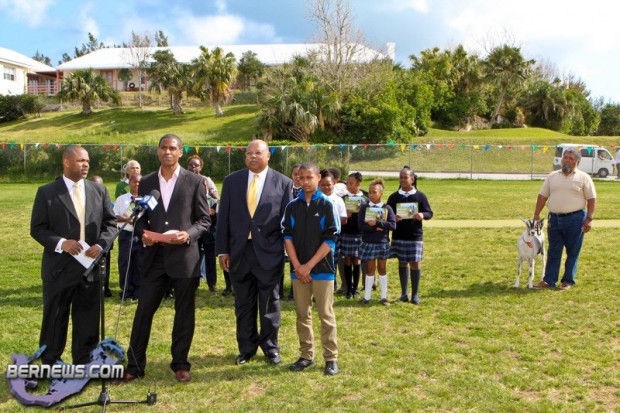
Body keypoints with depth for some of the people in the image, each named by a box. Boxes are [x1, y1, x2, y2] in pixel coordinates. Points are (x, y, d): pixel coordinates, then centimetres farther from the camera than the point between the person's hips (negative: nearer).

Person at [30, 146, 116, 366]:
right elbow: (37, 228, -3)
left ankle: (84, 365, 22)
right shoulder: (47, 192, -1)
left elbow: (111, 222, 8)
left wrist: (101, 244, -10)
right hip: (59, 267, -3)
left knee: (88, 319, 9)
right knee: (55, 319, 9)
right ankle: (50, 366, 24)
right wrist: (60, 243, -19)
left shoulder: (99, 190, 8)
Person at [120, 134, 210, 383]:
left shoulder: (194, 182, 1)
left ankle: (180, 364, 21)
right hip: (155, 256, 2)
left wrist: (189, 234, -17)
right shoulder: (145, 183, 9)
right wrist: (143, 233, -9)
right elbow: (140, 218, 12)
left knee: (184, 312, 7)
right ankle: (134, 365, 17)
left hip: (184, 256, -2)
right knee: (144, 310, 4)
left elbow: (204, 220, 1)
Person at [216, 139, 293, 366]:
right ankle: (246, 347, 27)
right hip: (239, 251, 2)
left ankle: (271, 347, 26)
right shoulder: (231, 181, 6)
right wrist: (222, 250, 0)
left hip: (269, 252, -2)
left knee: (269, 303, 9)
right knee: (243, 304, 11)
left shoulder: (283, 183, 0)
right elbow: (223, 217, 5)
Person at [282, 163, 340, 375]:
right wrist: (297, 266, -7)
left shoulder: (326, 205, -4)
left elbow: (330, 239, -8)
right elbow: (287, 236, 4)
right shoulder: (292, 206, 6)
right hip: (298, 270, 3)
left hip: (322, 269, -3)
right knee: (302, 314, 9)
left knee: (326, 315, 0)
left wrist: (309, 265, -11)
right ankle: (306, 355, 21)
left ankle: (331, 358, 9)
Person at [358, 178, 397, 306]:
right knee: (370, 269, 5)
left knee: (382, 269, 10)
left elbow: (393, 225, -12)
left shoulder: (387, 208, -1)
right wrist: (376, 228, -19)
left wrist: (377, 223, -20)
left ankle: (384, 297, 19)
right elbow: (361, 225, -12)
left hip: (383, 243, 1)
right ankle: (367, 297, 14)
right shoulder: (364, 208, -2)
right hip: (368, 243, -1)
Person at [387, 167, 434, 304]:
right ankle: (404, 293, 18)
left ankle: (415, 294, 11)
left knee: (414, 263, 0)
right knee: (402, 262, 9)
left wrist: (422, 215, -21)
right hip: (399, 235, 2)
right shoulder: (394, 197, 6)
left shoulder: (420, 196, 1)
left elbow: (429, 213, 2)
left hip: (415, 236, -2)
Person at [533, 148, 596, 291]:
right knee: (553, 251, 6)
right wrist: (536, 215, 5)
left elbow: (591, 199, -2)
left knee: (573, 252, 4)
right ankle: (548, 280, 10)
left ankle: (568, 281, 14)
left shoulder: (583, 178, 0)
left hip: (575, 219, -3)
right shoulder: (552, 176, 10)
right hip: (554, 218, 3)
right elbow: (542, 196, 10)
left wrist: (589, 219, -9)